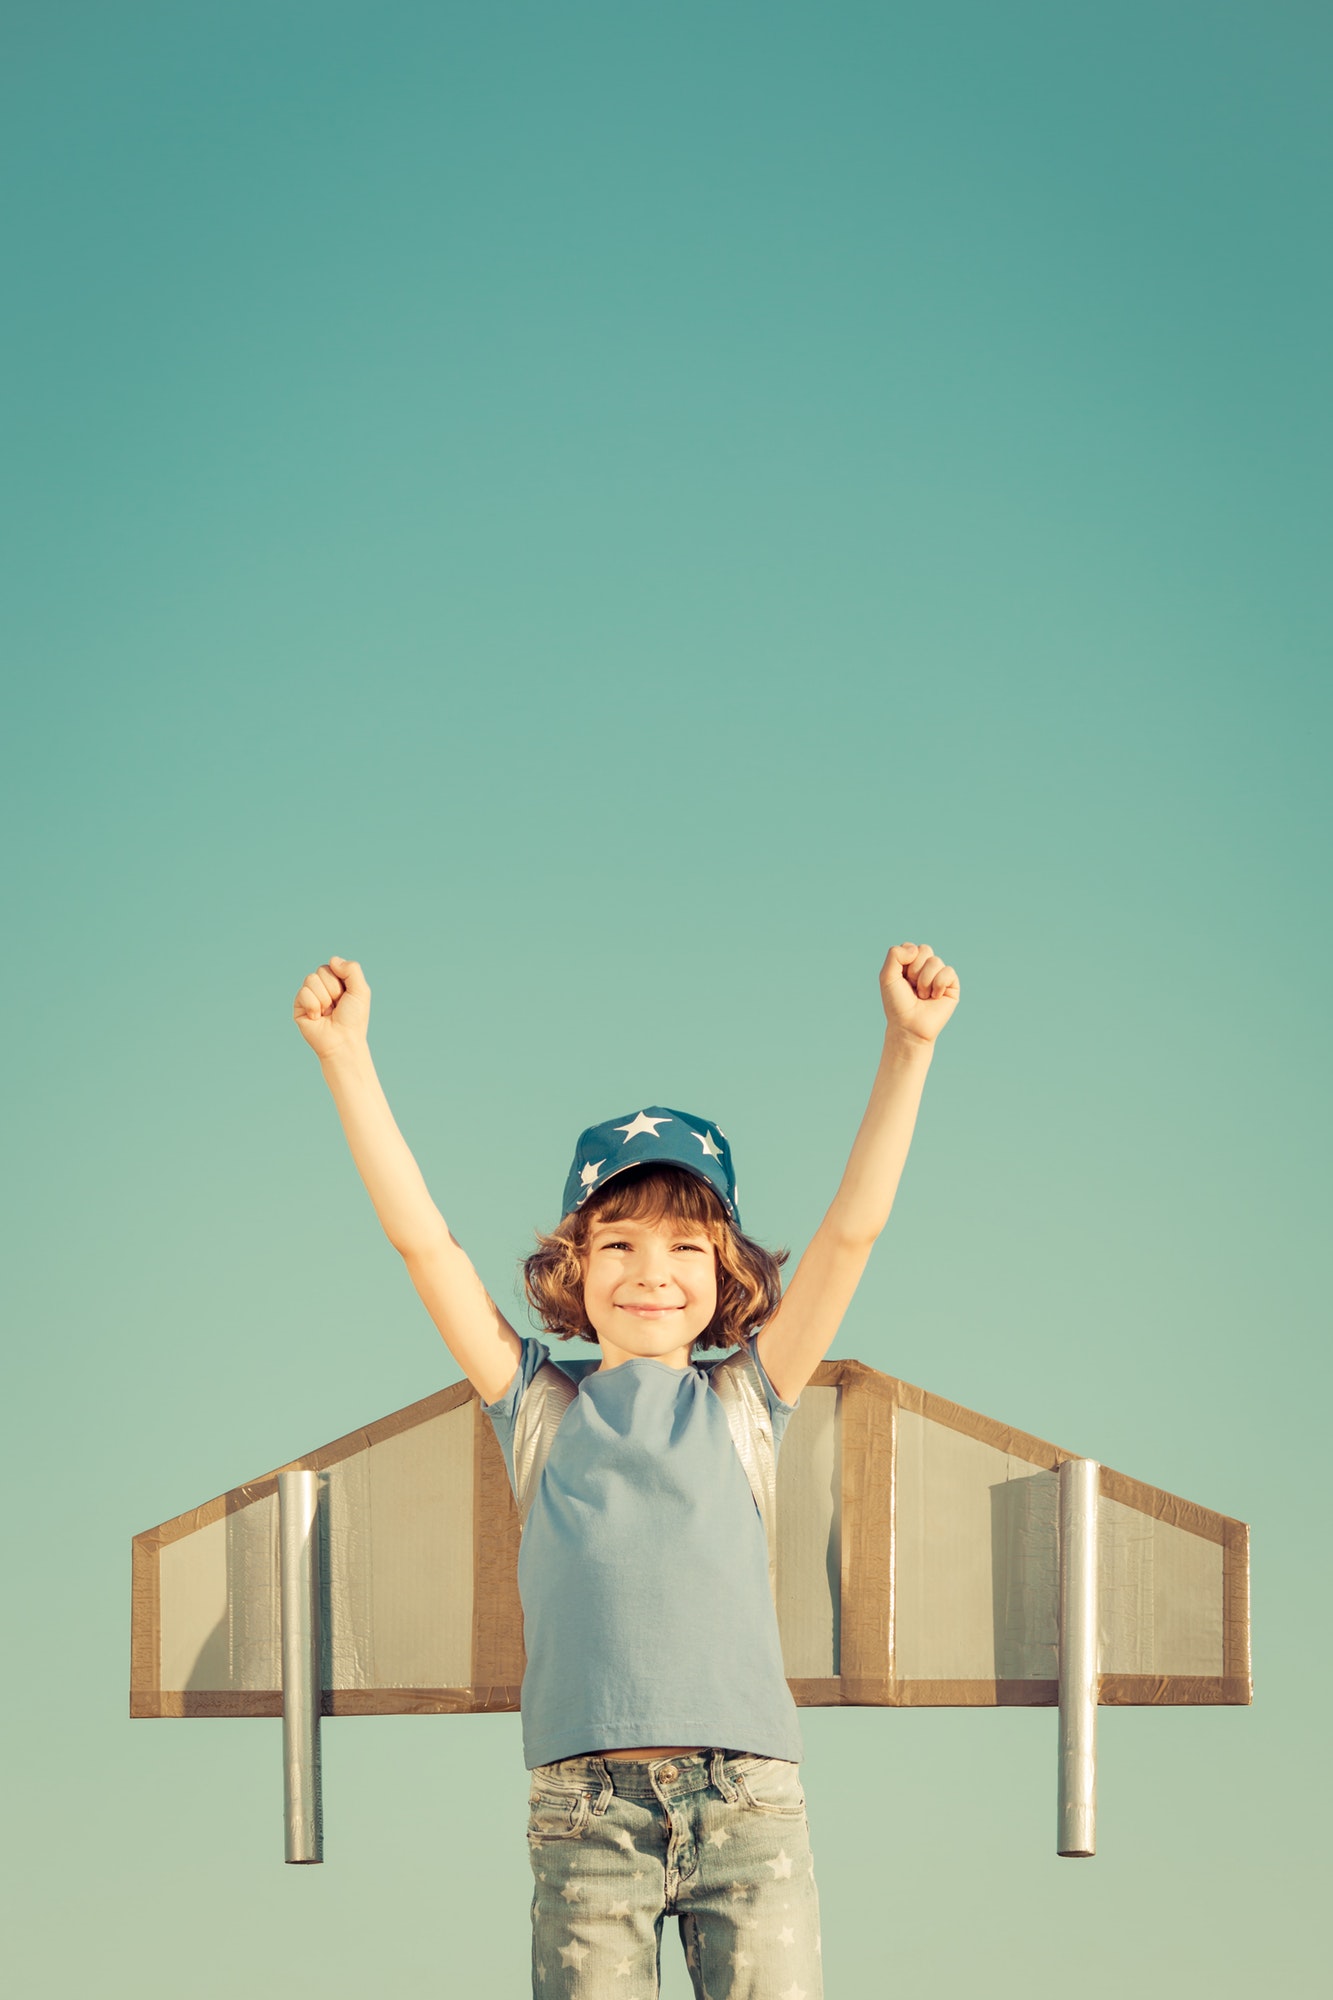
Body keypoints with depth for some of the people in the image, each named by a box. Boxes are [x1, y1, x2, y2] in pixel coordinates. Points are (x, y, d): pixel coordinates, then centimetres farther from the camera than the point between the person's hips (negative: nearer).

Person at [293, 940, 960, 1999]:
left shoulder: (742, 1399, 13)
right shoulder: (539, 1404, 13)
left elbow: (852, 1229, 7)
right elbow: (423, 1238, 8)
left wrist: (908, 1046, 1)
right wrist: (346, 1055, 3)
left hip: (749, 1802, 0)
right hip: (587, 1811, 0)